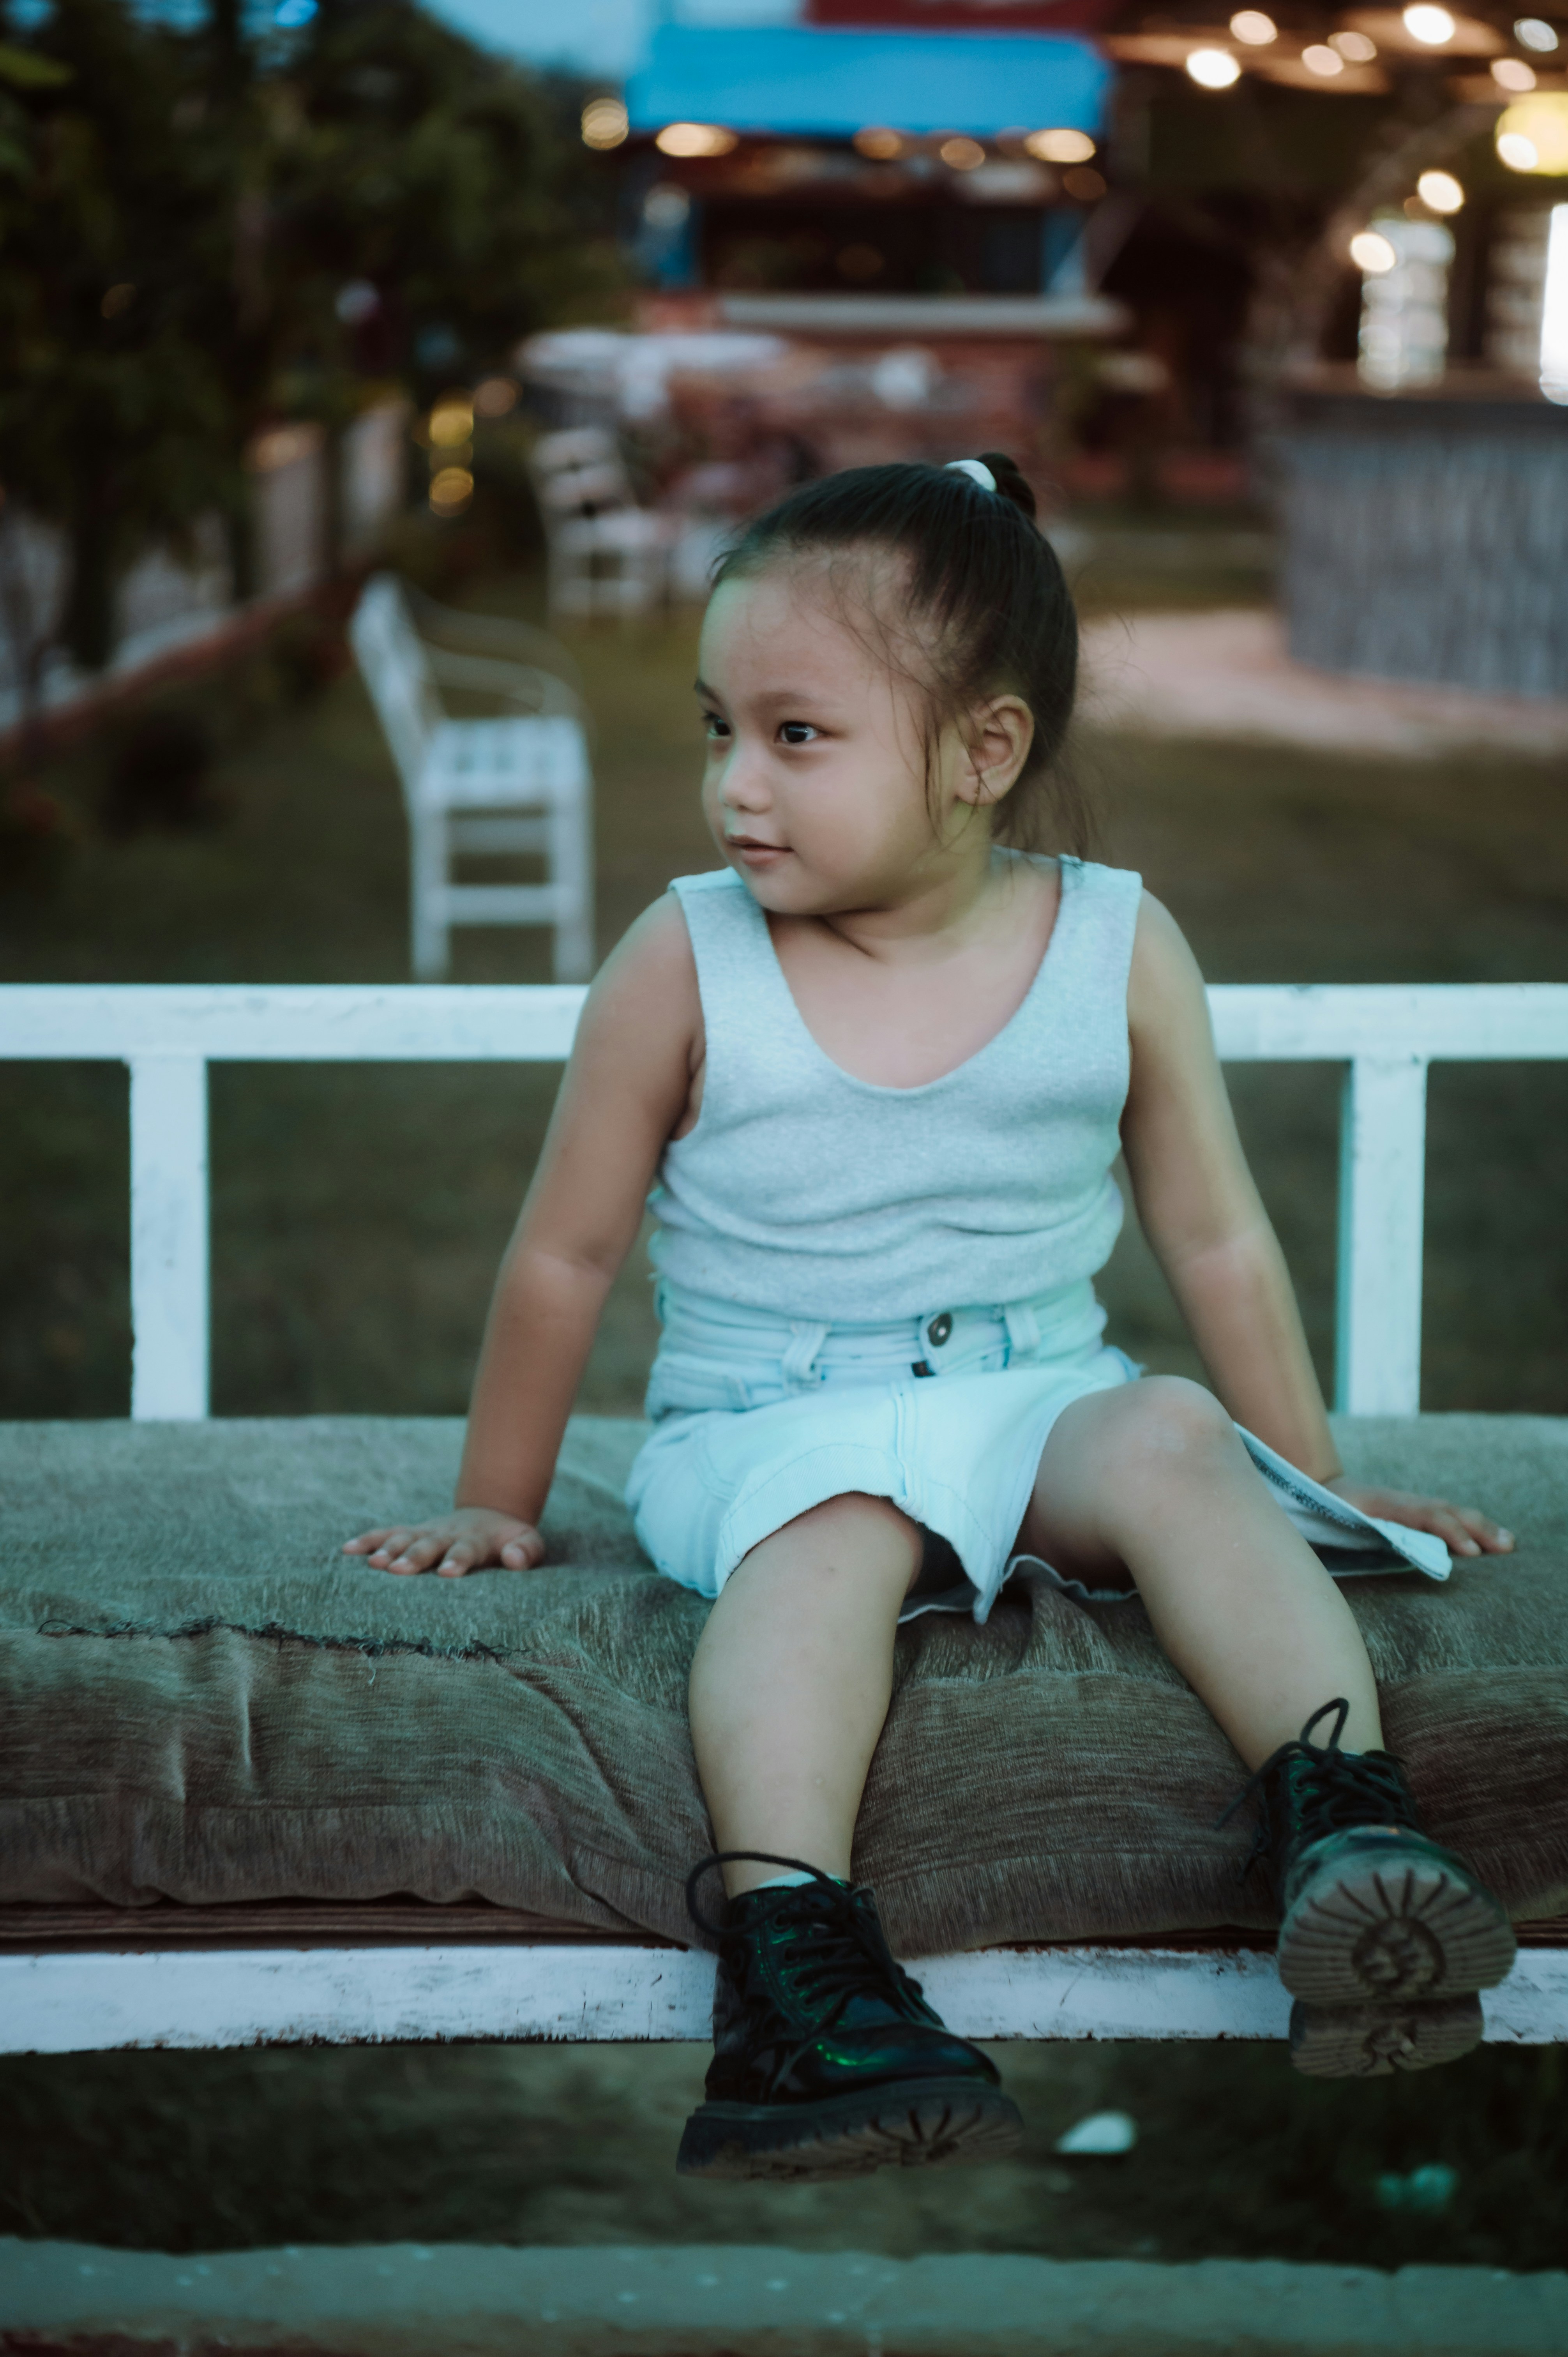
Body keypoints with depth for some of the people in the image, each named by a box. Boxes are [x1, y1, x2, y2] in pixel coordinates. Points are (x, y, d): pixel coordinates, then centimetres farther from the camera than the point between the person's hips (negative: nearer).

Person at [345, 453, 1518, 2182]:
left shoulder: (1120, 950, -1)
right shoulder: (684, 967, -4)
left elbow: (1218, 1241, 10)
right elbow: (565, 1256, 6)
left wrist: (1313, 1482, 14)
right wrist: (498, 1504, 12)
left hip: (1036, 1401, 2)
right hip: (763, 1426, -2)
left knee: (1173, 1439, -30)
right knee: (831, 1524, -35)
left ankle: (1348, 1828, -43)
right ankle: (793, 1958, -53)